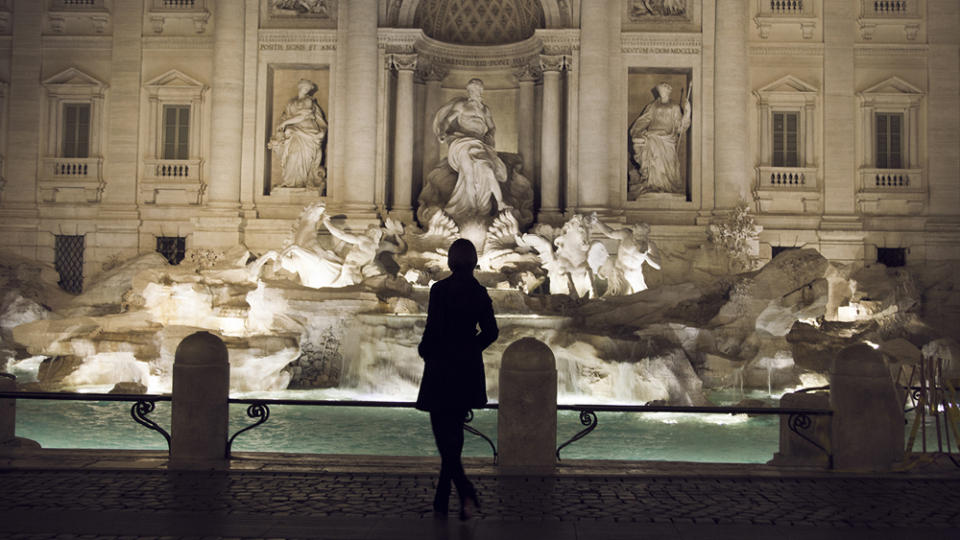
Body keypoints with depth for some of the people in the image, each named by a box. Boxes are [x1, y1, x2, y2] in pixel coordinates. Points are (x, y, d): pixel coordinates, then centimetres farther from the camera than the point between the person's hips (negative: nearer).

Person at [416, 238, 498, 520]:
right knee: (454, 430, 15)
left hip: (442, 369, -5)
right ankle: (443, 497, 24)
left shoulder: (440, 289, -14)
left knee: (443, 432, 1)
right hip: (469, 369, 6)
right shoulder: (479, 292, 2)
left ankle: (466, 491, -15)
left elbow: (433, 328, -17)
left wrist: (424, 351, 2)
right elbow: (491, 332, 4)